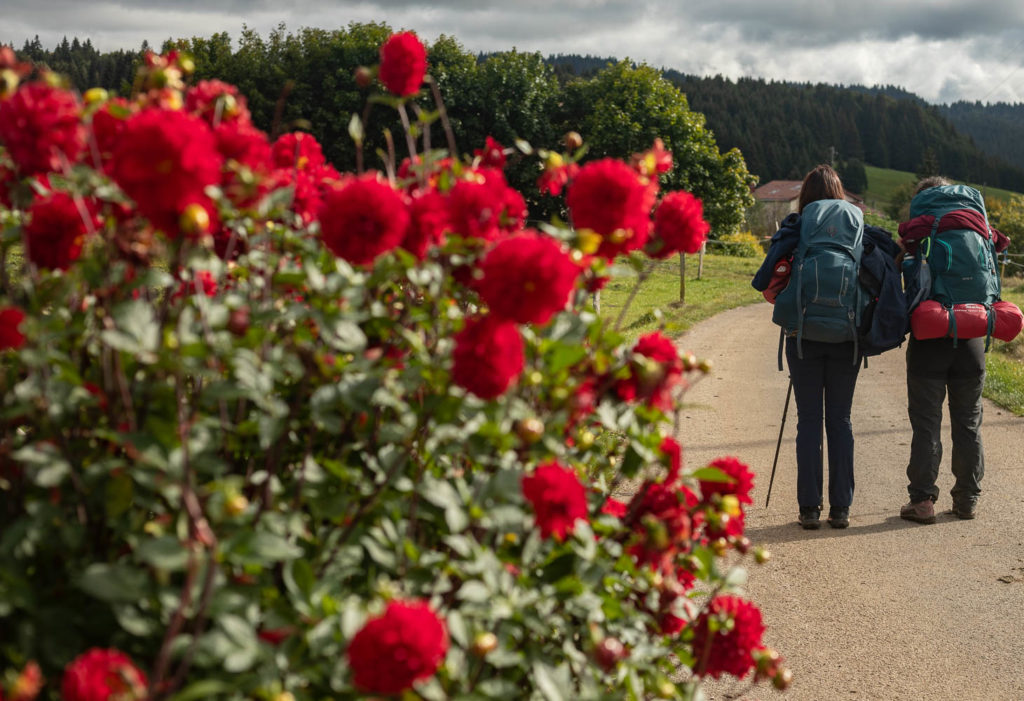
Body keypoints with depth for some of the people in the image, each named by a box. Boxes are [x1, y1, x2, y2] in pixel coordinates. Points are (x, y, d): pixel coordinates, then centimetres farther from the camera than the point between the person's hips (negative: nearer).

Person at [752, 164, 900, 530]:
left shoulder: (792, 231, -2)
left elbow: (767, 283, -14)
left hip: (804, 335, -1)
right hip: (846, 337, 1)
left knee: (808, 420, 4)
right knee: (840, 420, 8)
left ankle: (810, 508, 3)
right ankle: (840, 507, 8)